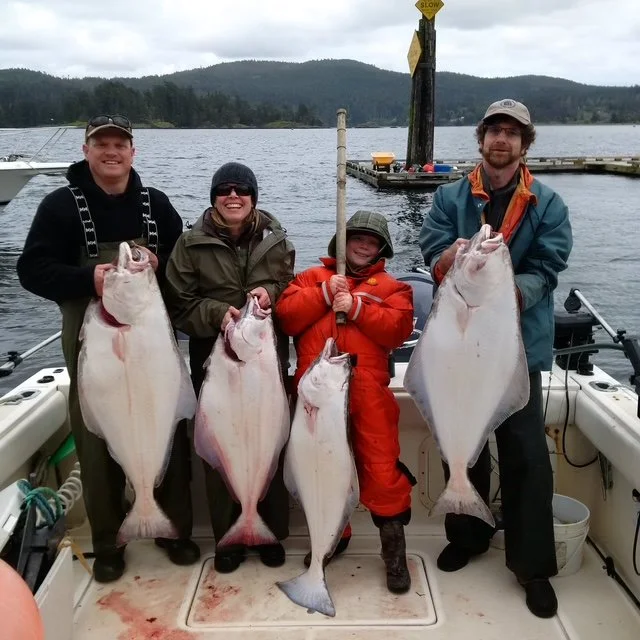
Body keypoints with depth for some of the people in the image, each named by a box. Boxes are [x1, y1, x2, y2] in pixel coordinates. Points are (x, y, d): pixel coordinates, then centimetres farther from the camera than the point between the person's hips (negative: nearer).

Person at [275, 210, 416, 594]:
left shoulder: (391, 287, 13)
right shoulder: (313, 278, 16)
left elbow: (398, 329, -5)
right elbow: (286, 317, 1)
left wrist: (356, 308, -13)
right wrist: (325, 294, -8)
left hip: (368, 390, -2)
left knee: (381, 466, -5)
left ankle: (394, 545, 13)